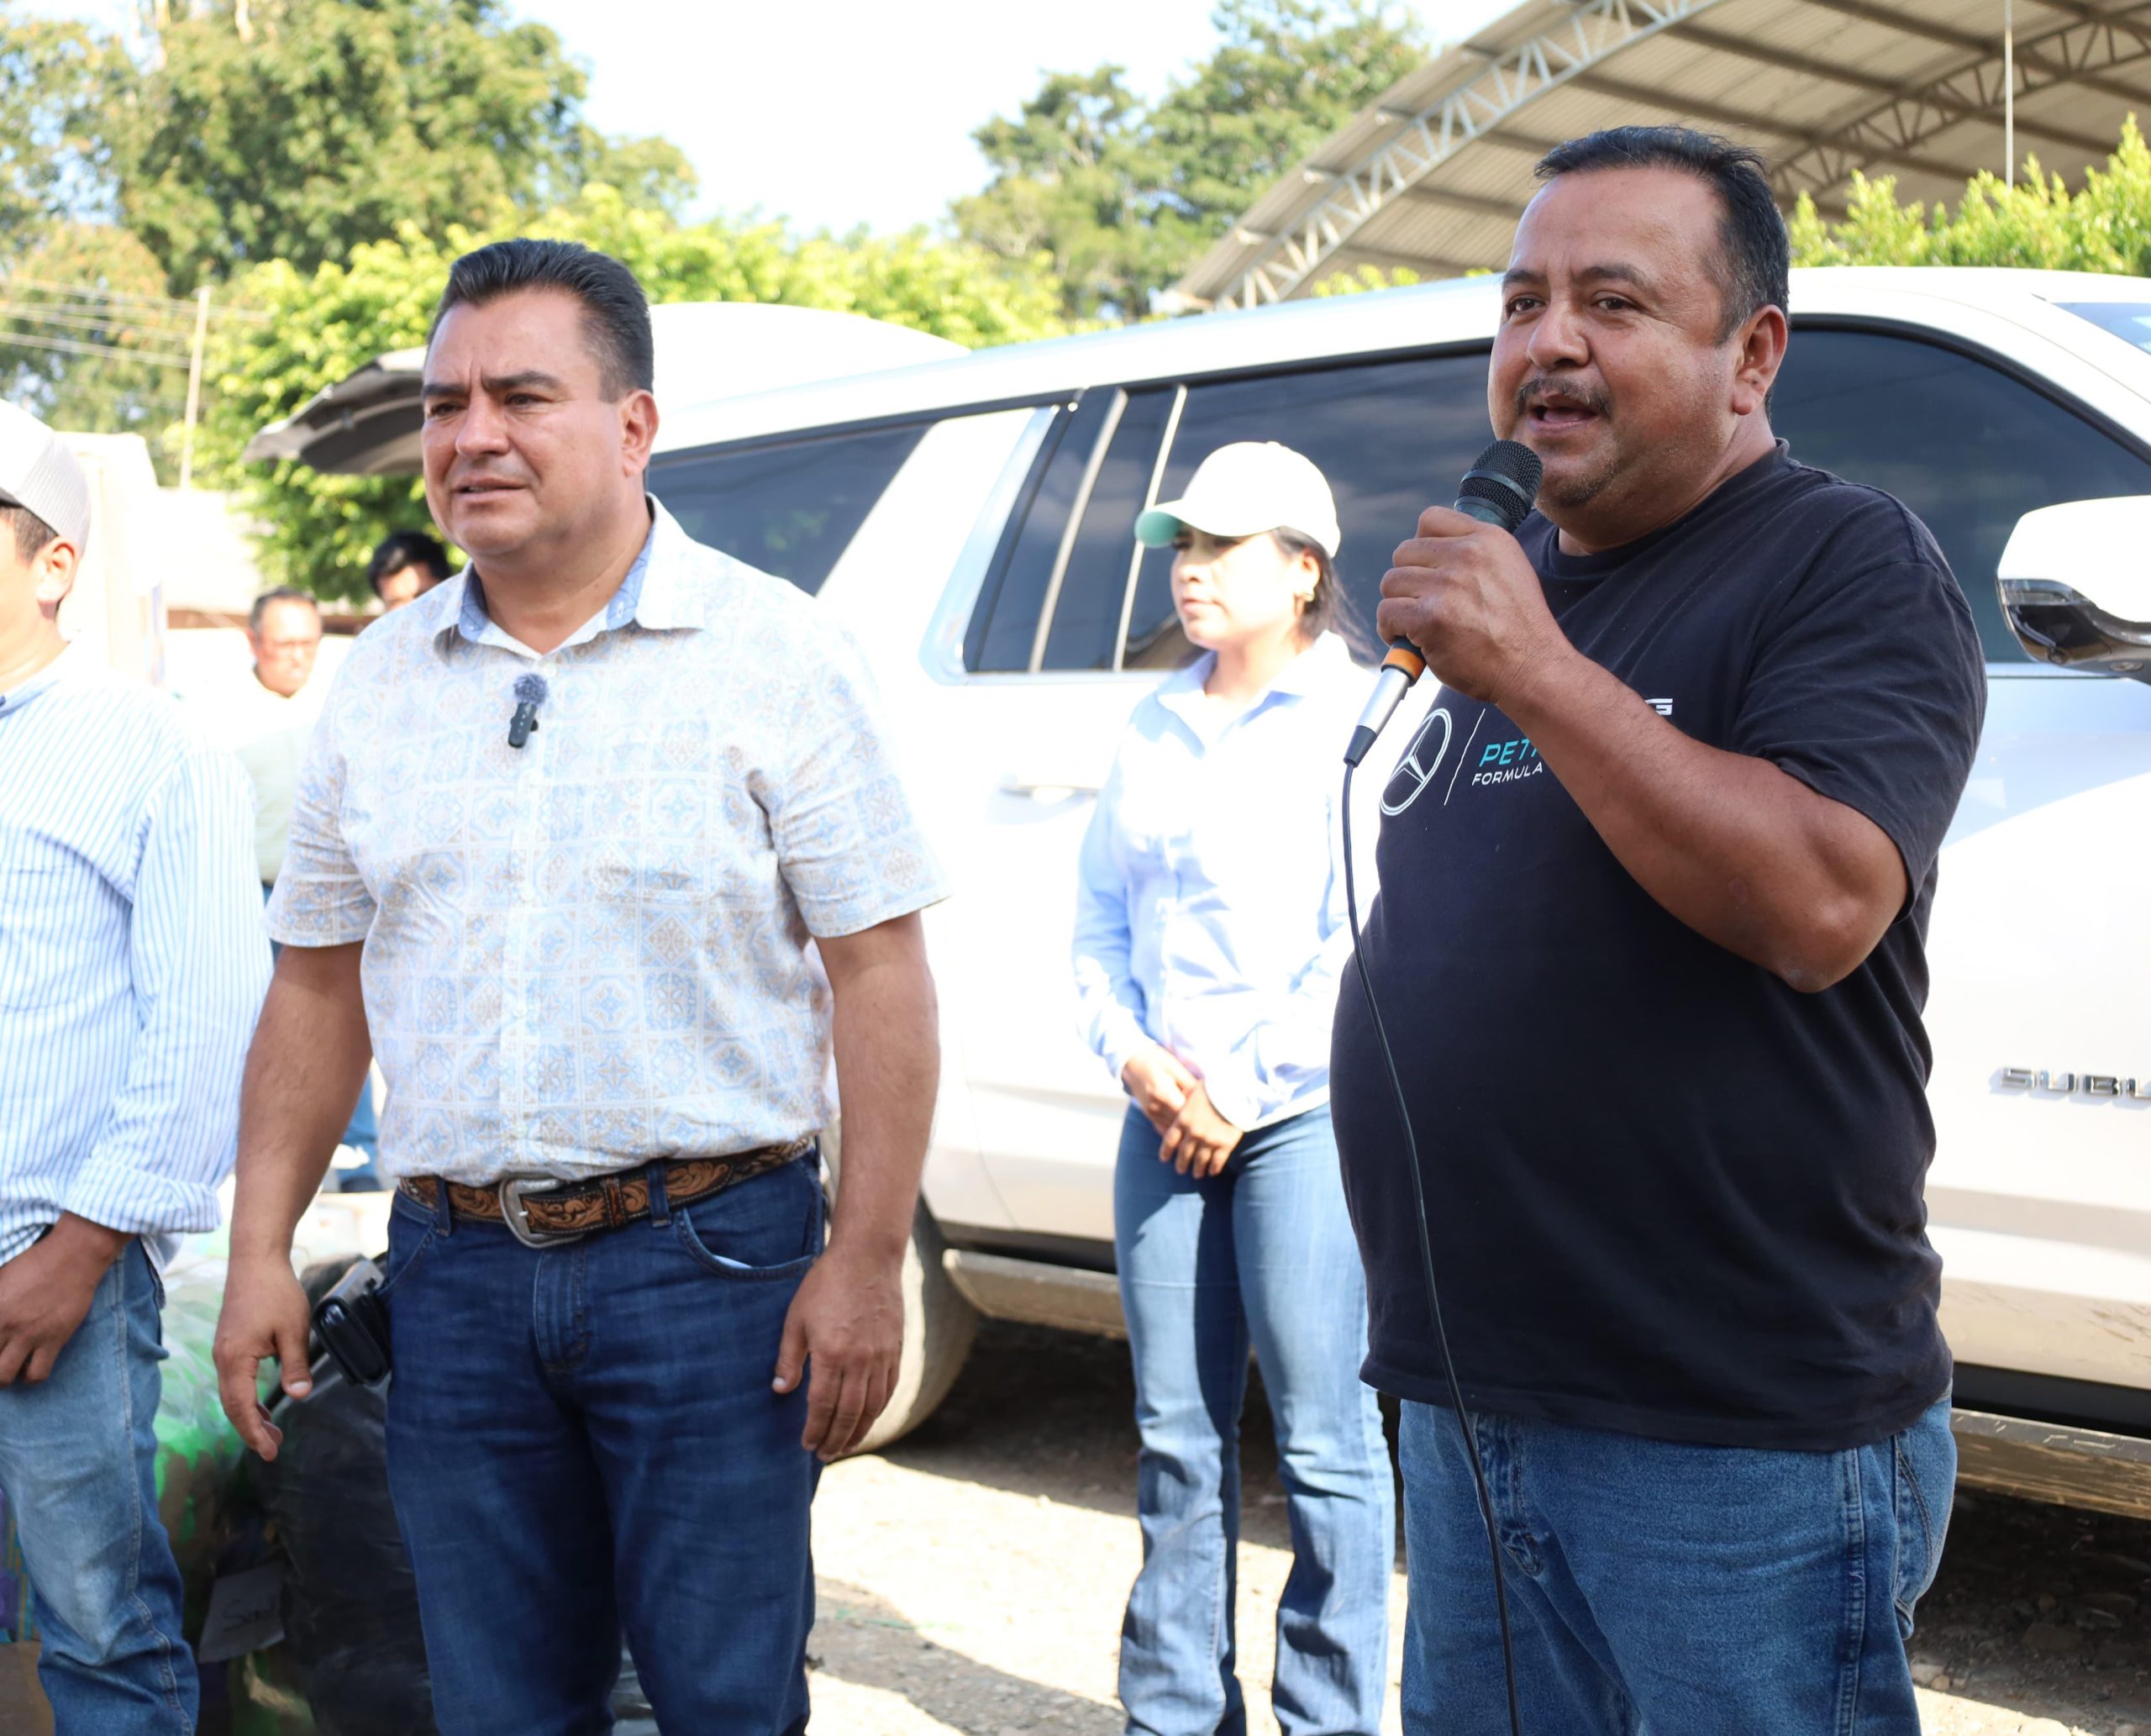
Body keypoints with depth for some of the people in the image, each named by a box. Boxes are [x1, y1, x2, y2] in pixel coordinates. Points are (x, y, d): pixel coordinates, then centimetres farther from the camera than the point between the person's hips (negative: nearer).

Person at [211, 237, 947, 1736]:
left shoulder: (773, 654, -5)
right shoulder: (381, 683, 9)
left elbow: (879, 970, -7)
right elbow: (320, 989, 14)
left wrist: (869, 1259, -12)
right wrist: (261, 1250, 8)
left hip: (708, 1263, -4)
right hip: (457, 1275, 4)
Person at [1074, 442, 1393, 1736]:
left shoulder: (1354, 719, -4)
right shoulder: (1155, 729, 15)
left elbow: (1368, 941, -11)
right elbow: (1100, 922, 17)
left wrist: (1243, 1089, -10)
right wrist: (1134, 1056, 0)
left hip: (1303, 1118, -6)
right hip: (1165, 1127, 6)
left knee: (1323, 1437, -3)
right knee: (1179, 1434, 9)